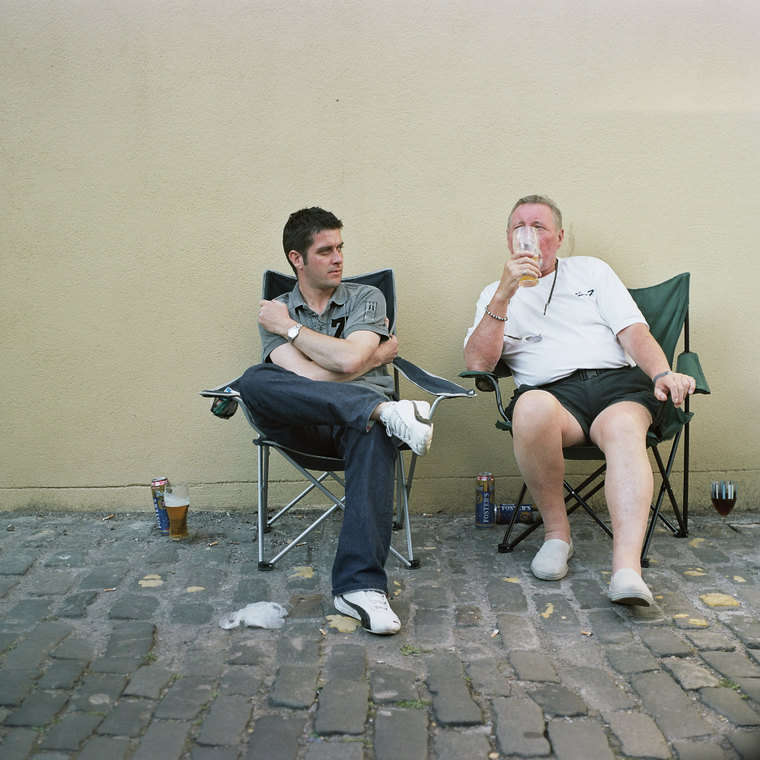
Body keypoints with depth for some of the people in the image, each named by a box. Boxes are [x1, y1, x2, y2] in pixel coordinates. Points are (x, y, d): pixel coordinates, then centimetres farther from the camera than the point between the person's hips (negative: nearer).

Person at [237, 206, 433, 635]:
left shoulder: (367, 298, 15)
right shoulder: (274, 313, 16)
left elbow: (349, 360, -6)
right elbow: (307, 377, -3)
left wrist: (291, 328, 5)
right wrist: (376, 356, 4)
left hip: (358, 420, -1)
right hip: (305, 423, 1)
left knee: (375, 435, -39)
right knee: (254, 381, -30)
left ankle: (361, 586, -48)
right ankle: (386, 410, -37)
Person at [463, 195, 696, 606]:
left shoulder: (590, 270, 24)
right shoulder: (496, 295, 22)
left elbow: (634, 333, 12)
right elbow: (478, 363, 5)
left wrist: (663, 373, -9)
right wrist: (504, 295, -4)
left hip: (617, 380, 1)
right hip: (552, 390, -1)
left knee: (624, 429, -35)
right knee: (532, 407, -38)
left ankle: (626, 566, -48)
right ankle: (556, 532, -19)